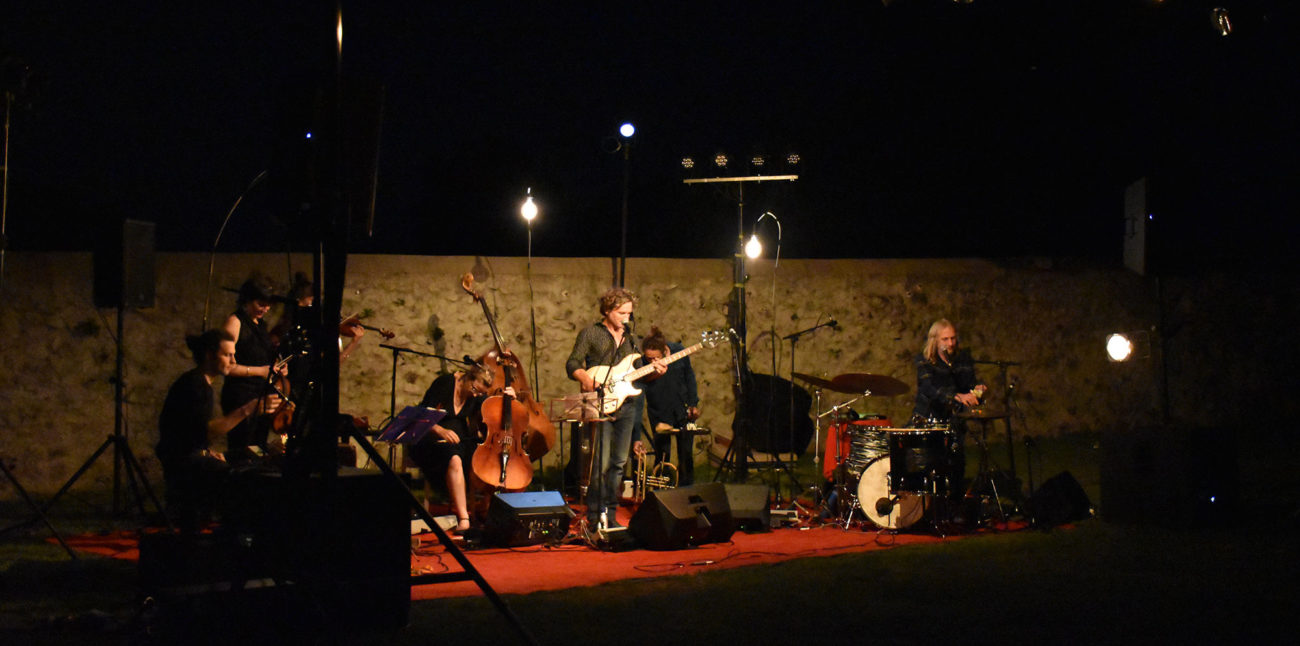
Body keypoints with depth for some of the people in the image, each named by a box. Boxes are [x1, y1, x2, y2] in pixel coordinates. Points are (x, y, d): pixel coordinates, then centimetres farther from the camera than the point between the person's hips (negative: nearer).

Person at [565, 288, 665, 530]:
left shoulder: (631, 338, 18)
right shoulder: (590, 333, 2)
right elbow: (572, 365, -2)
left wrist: (655, 371, 1)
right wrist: (587, 380, -21)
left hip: (626, 406, 6)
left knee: (619, 463, 7)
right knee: (601, 463, -12)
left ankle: (610, 515, 14)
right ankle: (595, 517, -6)